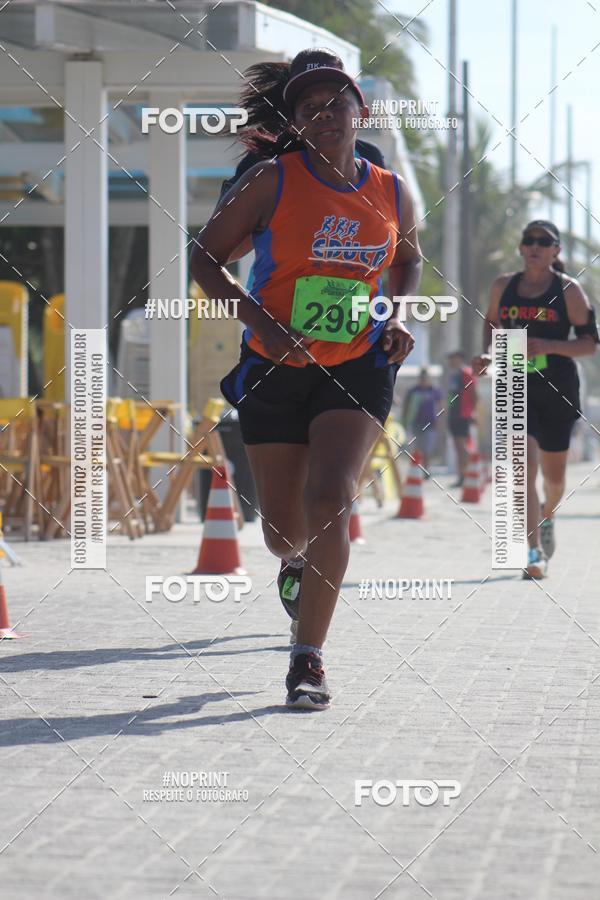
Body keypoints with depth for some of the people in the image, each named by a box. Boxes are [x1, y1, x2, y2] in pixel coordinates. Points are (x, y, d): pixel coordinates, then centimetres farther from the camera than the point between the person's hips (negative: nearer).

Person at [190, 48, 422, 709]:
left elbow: (409, 262, 23)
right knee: (283, 530, 9)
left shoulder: (392, 194, 3)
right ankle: (297, 563, 50)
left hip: (358, 368, 0)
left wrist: (399, 316, 4)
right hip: (276, 369, 0)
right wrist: (258, 320, -15)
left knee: (330, 499, -21)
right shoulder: (273, 181, -6)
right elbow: (205, 257, -2)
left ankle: (308, 661, -14)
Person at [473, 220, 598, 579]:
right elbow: (492, 323, 20)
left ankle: (548, 516, 47)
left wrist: (548, 346, -22)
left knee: (553, 475, 12)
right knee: (524, 468, -14)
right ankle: (535, 553, -12)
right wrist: (487, 353, 0)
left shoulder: (569, 290, -6)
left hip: (558, 391, -1)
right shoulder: (504, 286, 3)